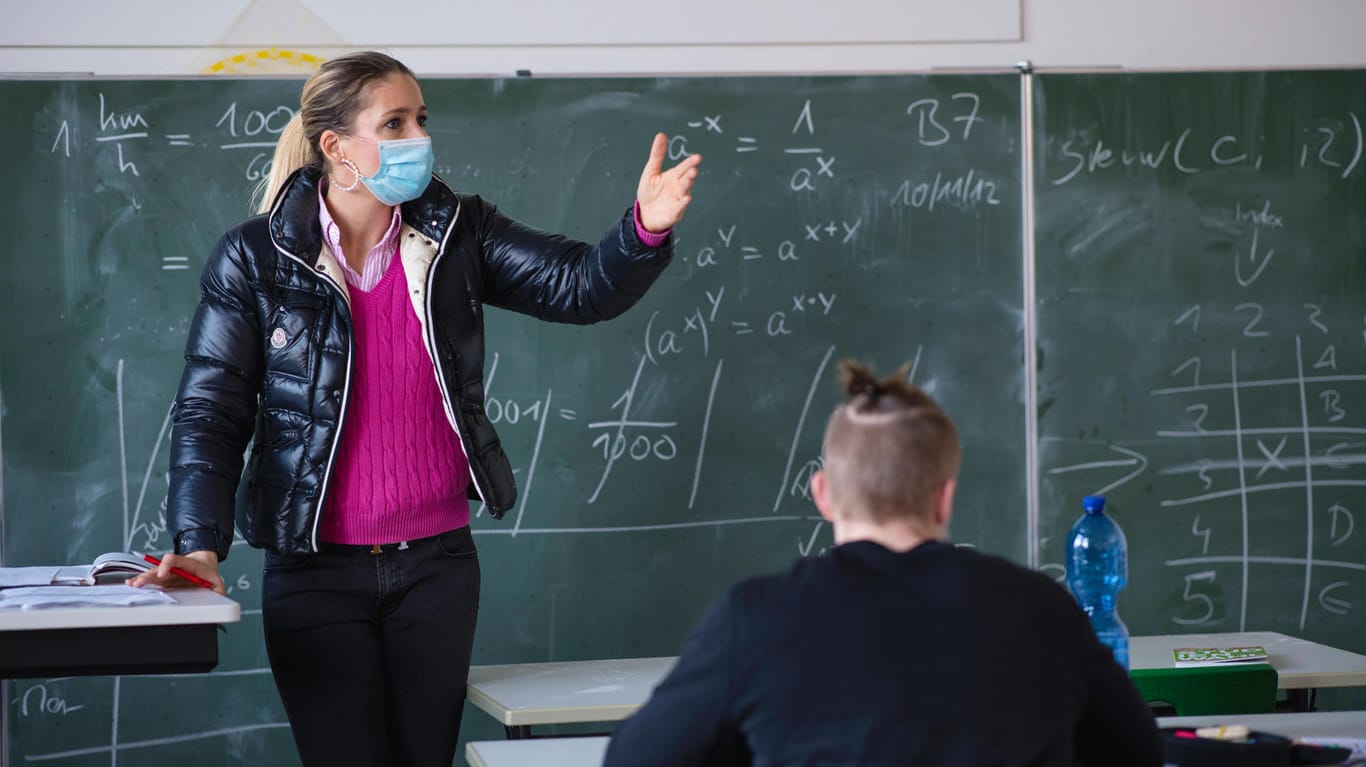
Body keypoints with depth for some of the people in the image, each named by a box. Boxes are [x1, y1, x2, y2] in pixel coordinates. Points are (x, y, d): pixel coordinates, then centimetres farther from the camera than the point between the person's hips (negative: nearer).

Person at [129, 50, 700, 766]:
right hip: (317, 570, -3)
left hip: (437, 564, 3)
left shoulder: (455, 232, 0)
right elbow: (211, 411, -7)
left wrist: (647, 228, -28)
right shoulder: (255, 258, -7)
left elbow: (582, 286, -7)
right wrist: (199, 545, -19)